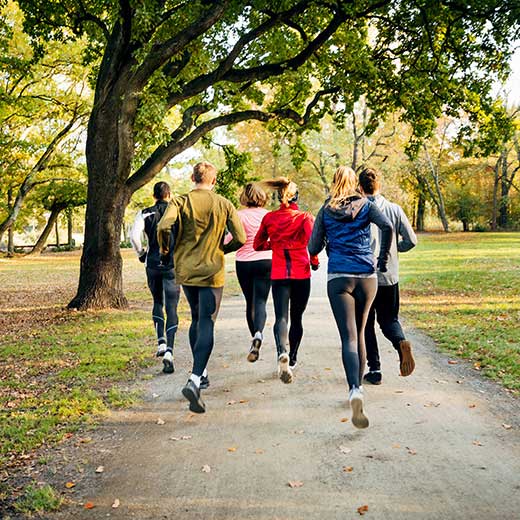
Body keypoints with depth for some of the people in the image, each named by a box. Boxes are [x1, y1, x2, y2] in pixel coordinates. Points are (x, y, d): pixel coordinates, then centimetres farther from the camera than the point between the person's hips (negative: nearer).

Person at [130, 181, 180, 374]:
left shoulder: (145, 214, 2)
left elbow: (134, 236, -11)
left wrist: (141, 253, 5)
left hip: (153, 265, 2)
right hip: (173, 265, -1)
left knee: (157, 302, 23)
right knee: (171, 309, 0)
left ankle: (161, 341, 10)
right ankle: (169, 351, -13)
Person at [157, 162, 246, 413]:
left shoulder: (180, 201, -2)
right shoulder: (224, 204, -2)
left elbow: (163, 226, -19)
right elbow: (240, 239, -6)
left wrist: (164, 247, 2)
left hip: (185, 269, 3)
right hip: (212, 271, -2)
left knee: (197, 319, 21)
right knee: (207, 324, -3)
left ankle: (200, 372, 30)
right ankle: (195, 380, -20)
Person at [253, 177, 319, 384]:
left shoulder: (269, 217, 4)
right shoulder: (305, 217, -3)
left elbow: (257, 245, 12)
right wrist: (314, 261, -1)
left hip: (278, 274, 0)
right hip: (301, 274, 0)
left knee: (281, 317, -6)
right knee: (296, 318, 15)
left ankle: (282, 353, -34)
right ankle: (292, 359, 27)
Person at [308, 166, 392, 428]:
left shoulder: (326, 211, 7)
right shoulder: (366, 205, 7)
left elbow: (313, 249, 6)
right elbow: (387, 226, -11)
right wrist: (383, 259, -1)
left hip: (338, 277, -1)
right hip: (366, 276, 2)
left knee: (348, 337, -8)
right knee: (360, 333, 17)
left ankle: (355, 390, -30)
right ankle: (357, 385, 26)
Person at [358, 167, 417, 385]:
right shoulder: (395, 209, 1)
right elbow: (411, 241, 1)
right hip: (390, 276, 3)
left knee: (366, 324, 11)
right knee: (389, 319, 17)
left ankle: (374, 369, 10)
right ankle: (401, 342, -14)